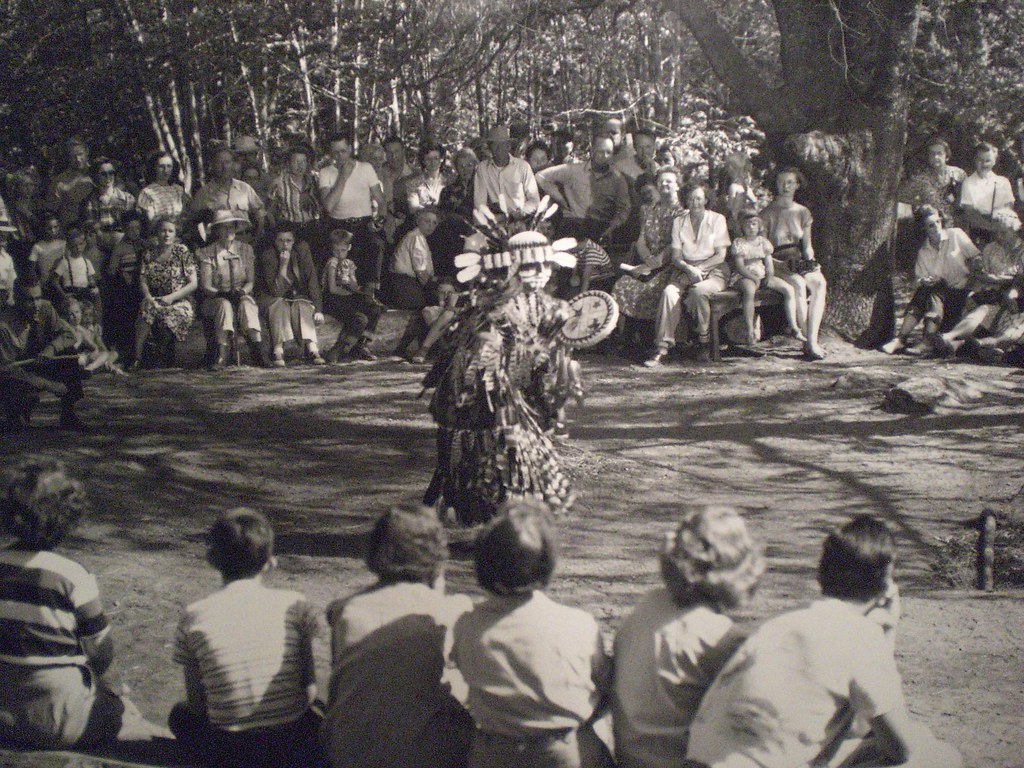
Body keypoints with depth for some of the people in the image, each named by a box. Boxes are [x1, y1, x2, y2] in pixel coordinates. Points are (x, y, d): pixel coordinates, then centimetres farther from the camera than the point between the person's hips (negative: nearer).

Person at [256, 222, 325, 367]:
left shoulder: (302, 250, -6)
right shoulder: (268, 256, -15)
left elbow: (312, 280, -9)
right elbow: (277, 291, -21)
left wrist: (318, 308, -18)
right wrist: (283, 264, -28)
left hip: (298, 295, 2)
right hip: (272, 298, -2)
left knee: (303, 306, -28)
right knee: (279, 306, -33)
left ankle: (312, 349, -44)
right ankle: (278, 351, -45)